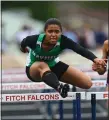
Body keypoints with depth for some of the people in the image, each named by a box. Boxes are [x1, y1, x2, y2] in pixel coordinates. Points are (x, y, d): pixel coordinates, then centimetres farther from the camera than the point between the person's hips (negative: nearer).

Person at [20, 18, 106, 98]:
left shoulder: (63, 41, -33)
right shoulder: (34, 40, -34)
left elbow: (81, 50, -47)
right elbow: (23, 44, -10)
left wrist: (95, 59, -65)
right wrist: (24, 49, 14)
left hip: (53, 66, 3)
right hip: (34, 68, -3)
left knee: (87, 83, -7)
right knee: (43, 66, -43)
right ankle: (59, 87, -69)